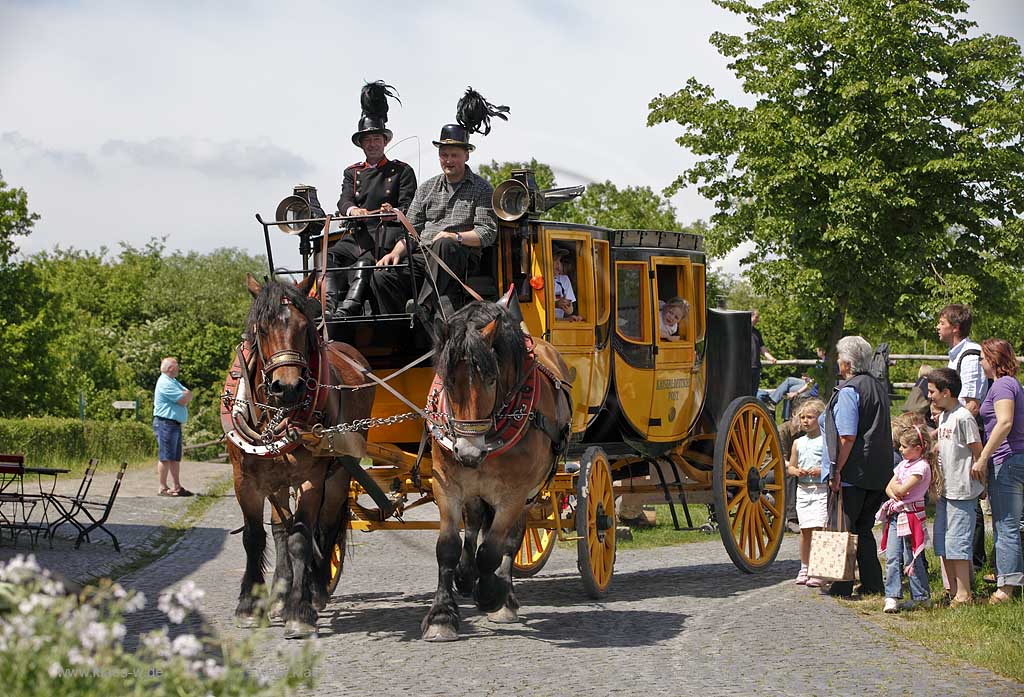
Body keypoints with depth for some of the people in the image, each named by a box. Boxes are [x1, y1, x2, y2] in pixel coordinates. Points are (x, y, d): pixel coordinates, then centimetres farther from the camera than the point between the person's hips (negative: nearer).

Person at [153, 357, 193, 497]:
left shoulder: (173, 382, 21)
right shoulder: (165, 383, -13)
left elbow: (189, 396, 15)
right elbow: (184, 400, -16)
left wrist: (184, 396, -6)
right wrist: (185, 395, 4)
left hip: (175, 424, 10)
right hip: (165, 422, -10)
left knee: (176, 458, 10)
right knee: (165, 457, -10)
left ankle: (177, 486, 13)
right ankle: (163, 488, -10)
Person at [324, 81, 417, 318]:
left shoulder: (402, 171, 12)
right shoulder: (352, 173, 23)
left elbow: (409, 207, 3)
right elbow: (343, 201, 7)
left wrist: (394, 212, -23)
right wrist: (353, 210, -20)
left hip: (387, 236, -4)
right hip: (358, 235, 5)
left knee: (365, 262, -33)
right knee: (329, 256, -23)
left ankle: (347, 311, -50)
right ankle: (329, 309, -38)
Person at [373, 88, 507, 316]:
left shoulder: (481, 189, 9)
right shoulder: (427, 188, 23)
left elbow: (488, 233, -1)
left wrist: (455, 237, -17)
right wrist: (396, 252, -2)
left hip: (461, 257, -4)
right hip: (424, 257, 4)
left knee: (444, 245, -41)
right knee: (383, 276, -22)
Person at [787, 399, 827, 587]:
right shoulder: (798, 443, 14)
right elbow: (790, 467, 18)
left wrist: (821, 471, -20)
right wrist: (797, 471, -3)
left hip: (821, 489, -5)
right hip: (803, 489, 5)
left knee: (819, 528, -10)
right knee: (805, 530, 8)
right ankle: (804, 568, 17)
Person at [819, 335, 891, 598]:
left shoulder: (849, 391, -13)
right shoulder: (879, 387, 15)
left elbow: (847, 436, -19)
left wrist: (837, 470, -16)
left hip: (852, 475, -8)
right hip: (878, 473, 8)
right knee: (864, 530, 15)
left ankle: (843, 586, -1)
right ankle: (872, 584, 15)